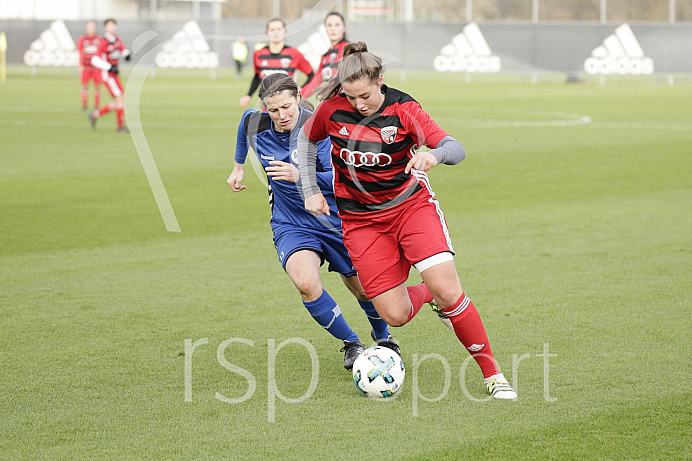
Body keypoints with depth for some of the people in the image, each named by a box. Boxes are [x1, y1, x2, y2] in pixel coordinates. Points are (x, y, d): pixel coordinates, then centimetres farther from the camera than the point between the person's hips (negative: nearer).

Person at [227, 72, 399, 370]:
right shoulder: (254, 124, -9)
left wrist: (299, 176, -42)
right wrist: (238, 167, 26)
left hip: (335, 221, -2)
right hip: (291, 226, 2)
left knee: (364, 290, 12)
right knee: (306, 283, -28)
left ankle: (382, 337, 48)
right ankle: (351, 344, -5)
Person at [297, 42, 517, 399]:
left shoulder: (402, 109, -14)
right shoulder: (333, 108, -9)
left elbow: (456, 149, -21)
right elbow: (306, 140, 12)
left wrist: (434, 155, -43)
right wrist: (310, 191, 5)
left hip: (411, 205, -2)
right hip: (361, 220, 2)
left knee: (447, 290, -21)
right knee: (395, 315, -9)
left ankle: (492, 373, -7)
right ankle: (428, 295, 28)